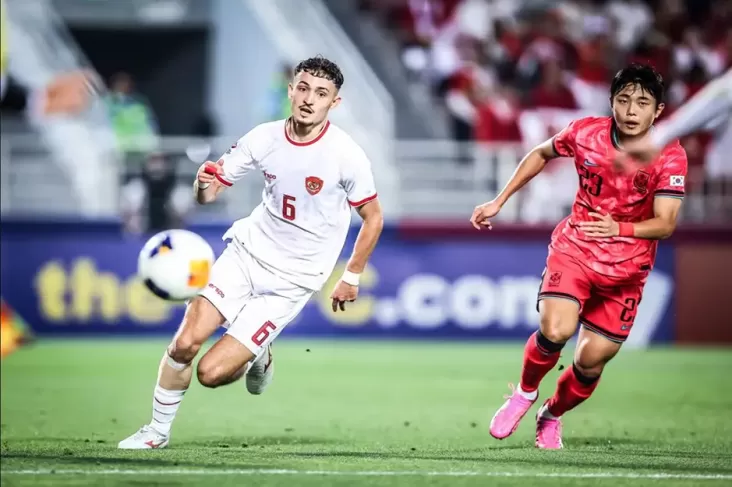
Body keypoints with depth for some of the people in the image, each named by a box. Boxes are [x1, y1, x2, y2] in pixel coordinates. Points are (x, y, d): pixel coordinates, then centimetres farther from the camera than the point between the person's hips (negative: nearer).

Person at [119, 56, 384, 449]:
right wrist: (204, 184, -24)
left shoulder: (346, 155, -17)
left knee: (212, 373, -11)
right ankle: (157, 431, 13)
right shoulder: (264, 138, -7)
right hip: (249, 250, 3)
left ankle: (257, 357, 24)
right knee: (185, 343, -11)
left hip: (293, 280, -3)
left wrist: (352, 277, 0)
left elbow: (373, 217, -2)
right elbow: (208, 195, -1)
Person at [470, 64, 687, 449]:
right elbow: (541, 154, 10)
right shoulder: (585, 133, -11)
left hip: (625, 269, 0)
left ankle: (552, 416, 33)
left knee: (591, 361, 1)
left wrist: (620, 229, -41)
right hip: (574, 250, 0)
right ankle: (525, 392, 6)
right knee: (555, 331, -25)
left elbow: (665, 223, -23)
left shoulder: (670, 156, -16)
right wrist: (499, 201, 11)